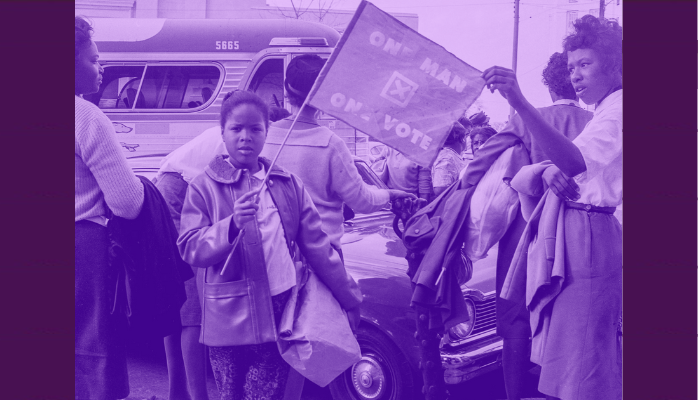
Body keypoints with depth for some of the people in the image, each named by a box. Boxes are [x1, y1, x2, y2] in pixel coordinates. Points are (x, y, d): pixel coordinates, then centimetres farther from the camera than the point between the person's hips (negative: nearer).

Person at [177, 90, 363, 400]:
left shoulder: (288, 184, 9)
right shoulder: (205, 187, 1)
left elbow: (317, 246, 9)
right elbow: (190, 248, -8)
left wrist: (349, 299, 9)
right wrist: (232, 224, -24)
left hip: (279, 316, 2)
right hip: (230, 317, -2)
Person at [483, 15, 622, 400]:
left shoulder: (618, 109, -13)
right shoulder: (605, 112, 21)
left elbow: (575, 161, -31)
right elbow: (568, 161, 19)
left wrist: (520, 102, -41)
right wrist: (547, 170, -7)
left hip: (588, 237, -10)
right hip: (577, 232, 10)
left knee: (582, 366, -8)